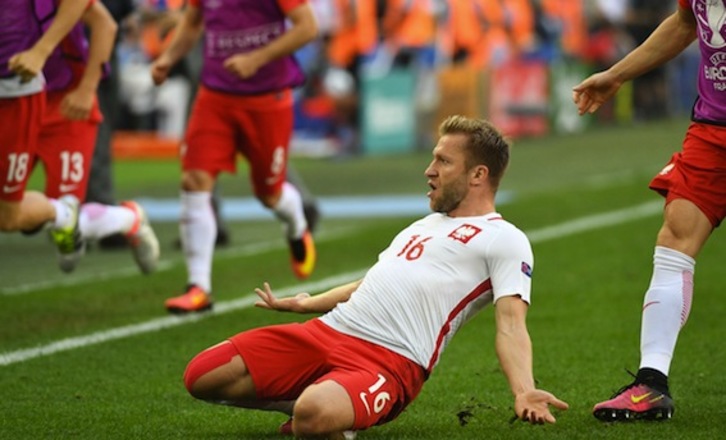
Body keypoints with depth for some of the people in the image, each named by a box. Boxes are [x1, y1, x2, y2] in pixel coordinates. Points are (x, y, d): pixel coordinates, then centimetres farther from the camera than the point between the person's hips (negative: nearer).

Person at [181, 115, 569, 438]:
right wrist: (306, 304, 48)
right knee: (201, 376, -5)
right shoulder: (427, 224, 28)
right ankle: (310, 401, 12)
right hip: (324, 333, 8)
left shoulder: (503, 240, 2)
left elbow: (510, 322, -12)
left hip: (388, 361, -8)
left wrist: (523, 392, -30)